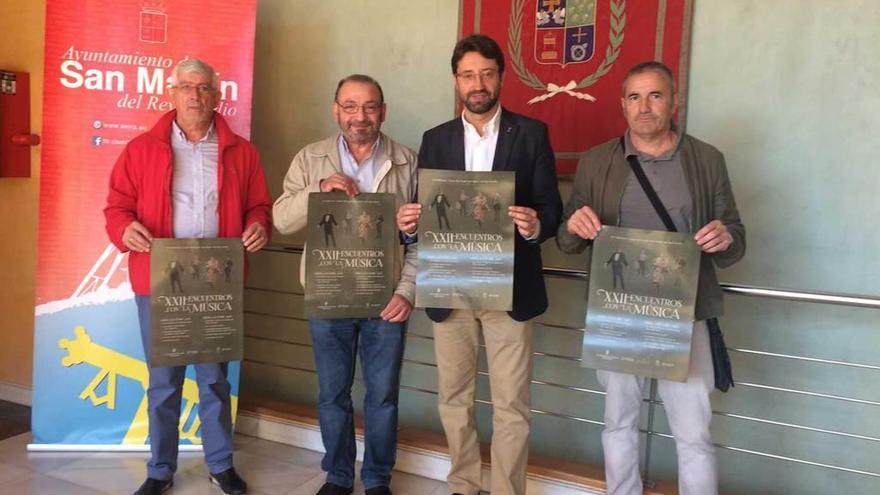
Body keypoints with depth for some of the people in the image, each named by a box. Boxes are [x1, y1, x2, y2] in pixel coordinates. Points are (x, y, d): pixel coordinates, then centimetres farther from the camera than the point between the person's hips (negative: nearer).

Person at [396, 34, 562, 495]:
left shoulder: (531, 133, 1)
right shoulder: (435, 139, 8)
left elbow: (552, 209, -3)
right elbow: (425, 211, 6)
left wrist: (535, 225, -25)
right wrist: (409, 223, -17)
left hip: (510, 290, -2)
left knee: (511, 404, 5)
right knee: (453, 398, 14)